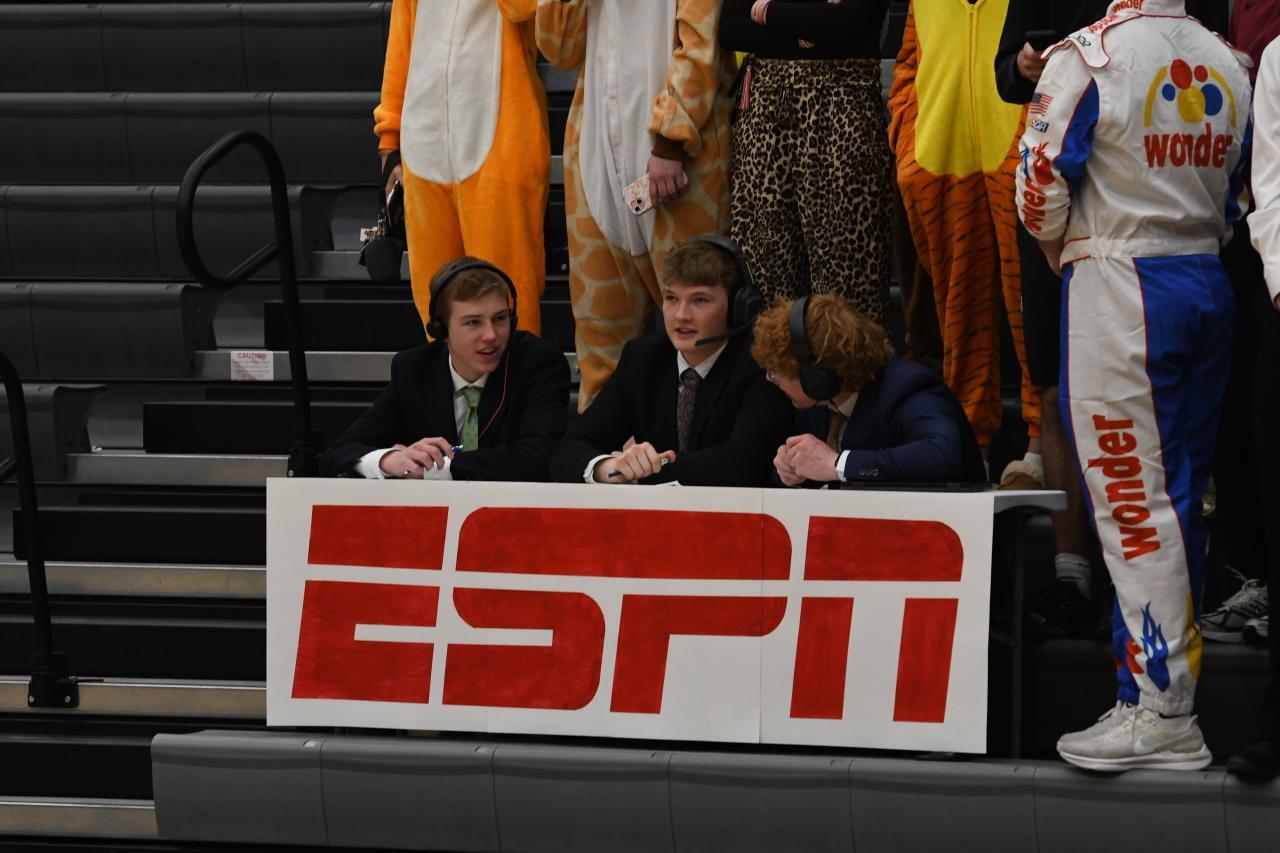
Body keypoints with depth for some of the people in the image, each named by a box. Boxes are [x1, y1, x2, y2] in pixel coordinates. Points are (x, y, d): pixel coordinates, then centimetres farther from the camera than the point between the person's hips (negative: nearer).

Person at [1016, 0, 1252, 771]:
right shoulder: (1229, 64, 7)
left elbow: (1042, 188, -11)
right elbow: (1240, 195, 13)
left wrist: (1068, 253, 8)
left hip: (1120, 292, -7)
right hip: (1210, 283, 7)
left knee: (1132, 501, -4)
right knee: (1181, 497, 13)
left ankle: (1165, 714, -4)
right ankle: (1167, 685, 19)